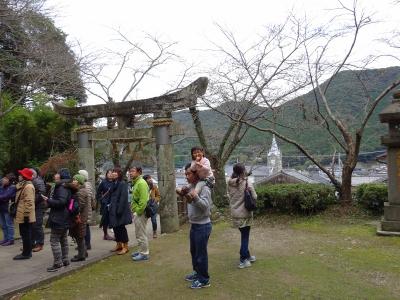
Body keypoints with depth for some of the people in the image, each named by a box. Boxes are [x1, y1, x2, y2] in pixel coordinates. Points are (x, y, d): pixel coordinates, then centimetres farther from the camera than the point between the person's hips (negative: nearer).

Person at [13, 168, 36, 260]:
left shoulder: (28, 186, -18)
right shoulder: (22, 185, 16)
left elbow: (29, 202, -23)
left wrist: (26, 214, -23)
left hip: (25, 216, -10)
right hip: (22, 215, 10)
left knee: (26, 235, -2)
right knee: (25, 234, 15)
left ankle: (26, 253, 5)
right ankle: (27, 252, 24)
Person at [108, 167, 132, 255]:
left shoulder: (123, 183, -12)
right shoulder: (114, 184, 13)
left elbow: (123, 197, -19)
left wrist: (120, 209, -23)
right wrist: (111, 207, 11)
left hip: (120, 209, -8)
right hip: (113, 209, 8)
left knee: (121, 227, -3)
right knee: (115, 227, 12)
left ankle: (125, 247, 6)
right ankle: (119, 245, 24)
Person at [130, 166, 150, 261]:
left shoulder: (141, 183, -16)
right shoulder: (135, 183, 16)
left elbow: (144, 200, -24)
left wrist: (138, 211, -21)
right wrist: (134, 211, 16)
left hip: (140, 213, -10)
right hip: (136, 212, 10)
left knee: (141, 234, -2)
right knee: (139, 234, 18)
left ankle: (144, 254, 7)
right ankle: (141, 251, 30)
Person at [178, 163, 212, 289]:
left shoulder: (203, 187, -20)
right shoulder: (191, 186, 6)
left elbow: (205, 205, -29)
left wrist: (195, 197, -42)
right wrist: (183, 195, 4)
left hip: (202, 226, -9)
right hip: (194, 225, 9)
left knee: (201, 253, 3)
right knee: (194, 251, 22)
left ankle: (204, 280, 18)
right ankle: (197, 273, 39)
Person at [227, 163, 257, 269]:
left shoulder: (230, 183, -2)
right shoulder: (246, 182, -17)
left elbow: (230, 196, 7)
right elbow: (254, 197, -12)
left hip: (235, 213, 5)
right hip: (244, 213, -5)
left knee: (244, 235, 21)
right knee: (245, 236, 7)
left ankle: (247, 256, 34)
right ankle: (243, 261, 13)